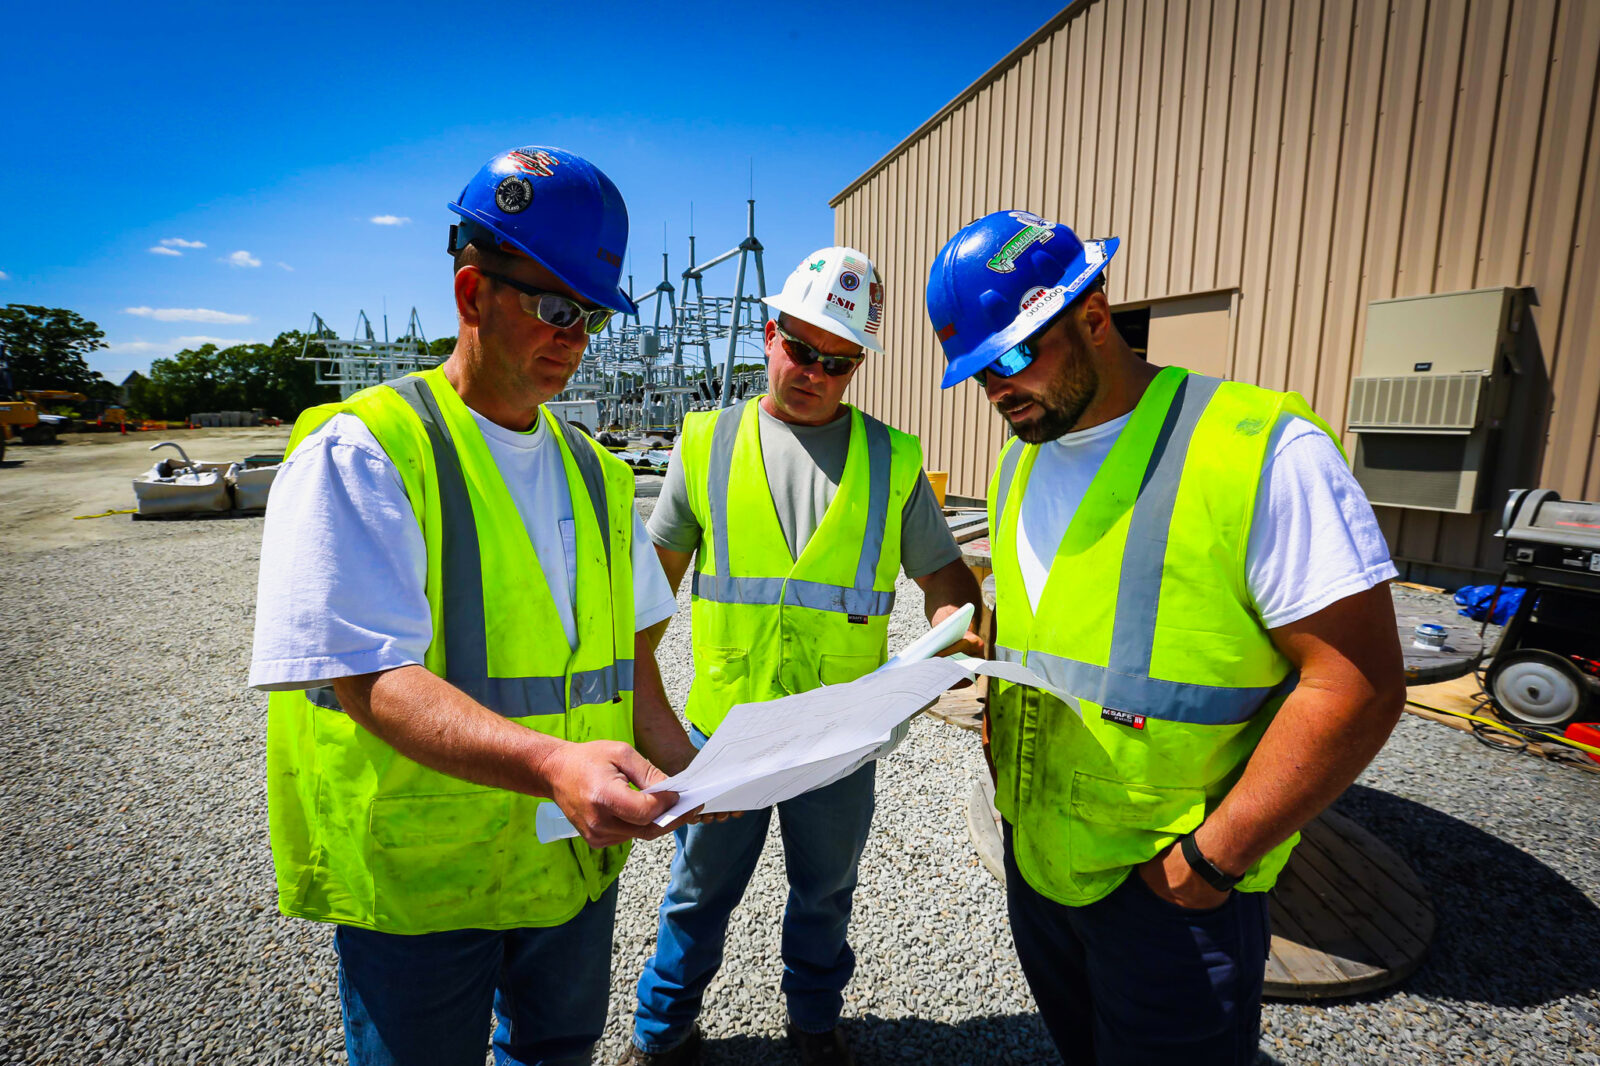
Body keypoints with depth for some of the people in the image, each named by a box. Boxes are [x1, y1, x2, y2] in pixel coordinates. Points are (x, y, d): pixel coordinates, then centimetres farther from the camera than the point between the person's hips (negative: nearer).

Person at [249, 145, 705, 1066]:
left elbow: (623, 646, 7)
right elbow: (374, 681, -23)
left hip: (577, 861, 6)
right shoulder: (360, 454, -15)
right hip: (420, 883, -5)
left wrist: (685, 766, -6)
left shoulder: (593, 471, 4)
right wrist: (549, 762, -38)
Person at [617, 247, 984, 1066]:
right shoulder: (707, 444, -2)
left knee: (825, 892, 23)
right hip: (722, 724, 0)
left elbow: (944, 573, 2)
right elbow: (654, 580, 4)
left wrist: (954, 619, -20)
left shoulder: (892, 460, -2)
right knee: (700, 893, 19)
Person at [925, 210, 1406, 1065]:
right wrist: (996, 727, 3)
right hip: (1032, 850, 7)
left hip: (1167, 880, -6)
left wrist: (1212, 860, -19)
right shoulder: (1019, 461, 3)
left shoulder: (1264, 449, -20)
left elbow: (1355, 684, -21)